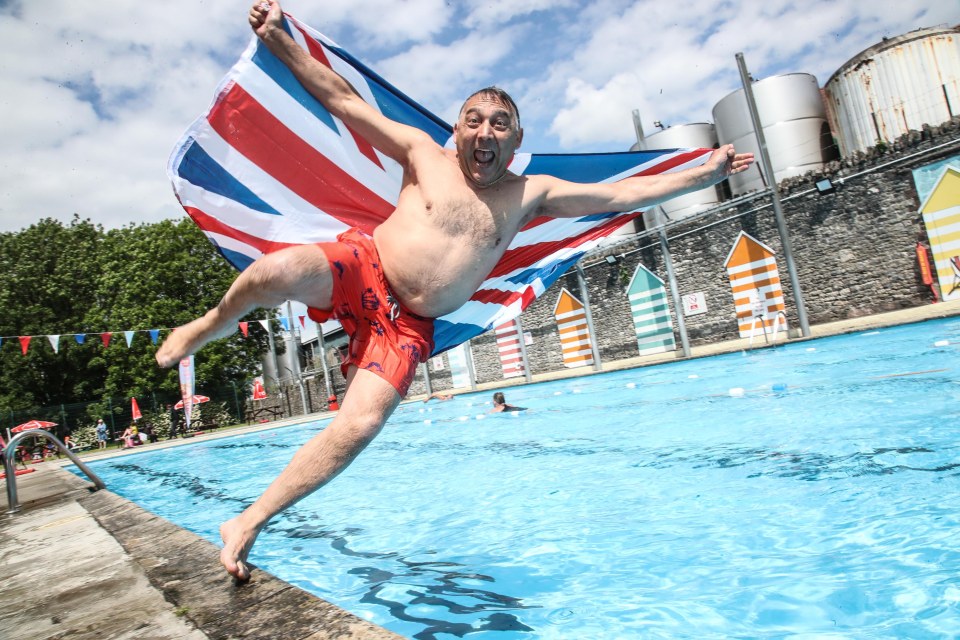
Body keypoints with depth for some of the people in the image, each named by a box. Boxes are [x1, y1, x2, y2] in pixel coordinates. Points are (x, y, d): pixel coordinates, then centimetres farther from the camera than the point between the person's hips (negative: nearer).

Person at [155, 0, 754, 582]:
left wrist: (705, 175, 13)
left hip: (407, 327, 2)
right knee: (274, 272, -34)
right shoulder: (425, 153, 3)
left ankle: (248, 524, -1)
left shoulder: (531, 194, 9)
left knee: (361, 426, -19)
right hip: (360, 269, -1)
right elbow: (344, 100, 3)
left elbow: (623, 194, 11)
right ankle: (210, 327, 2)